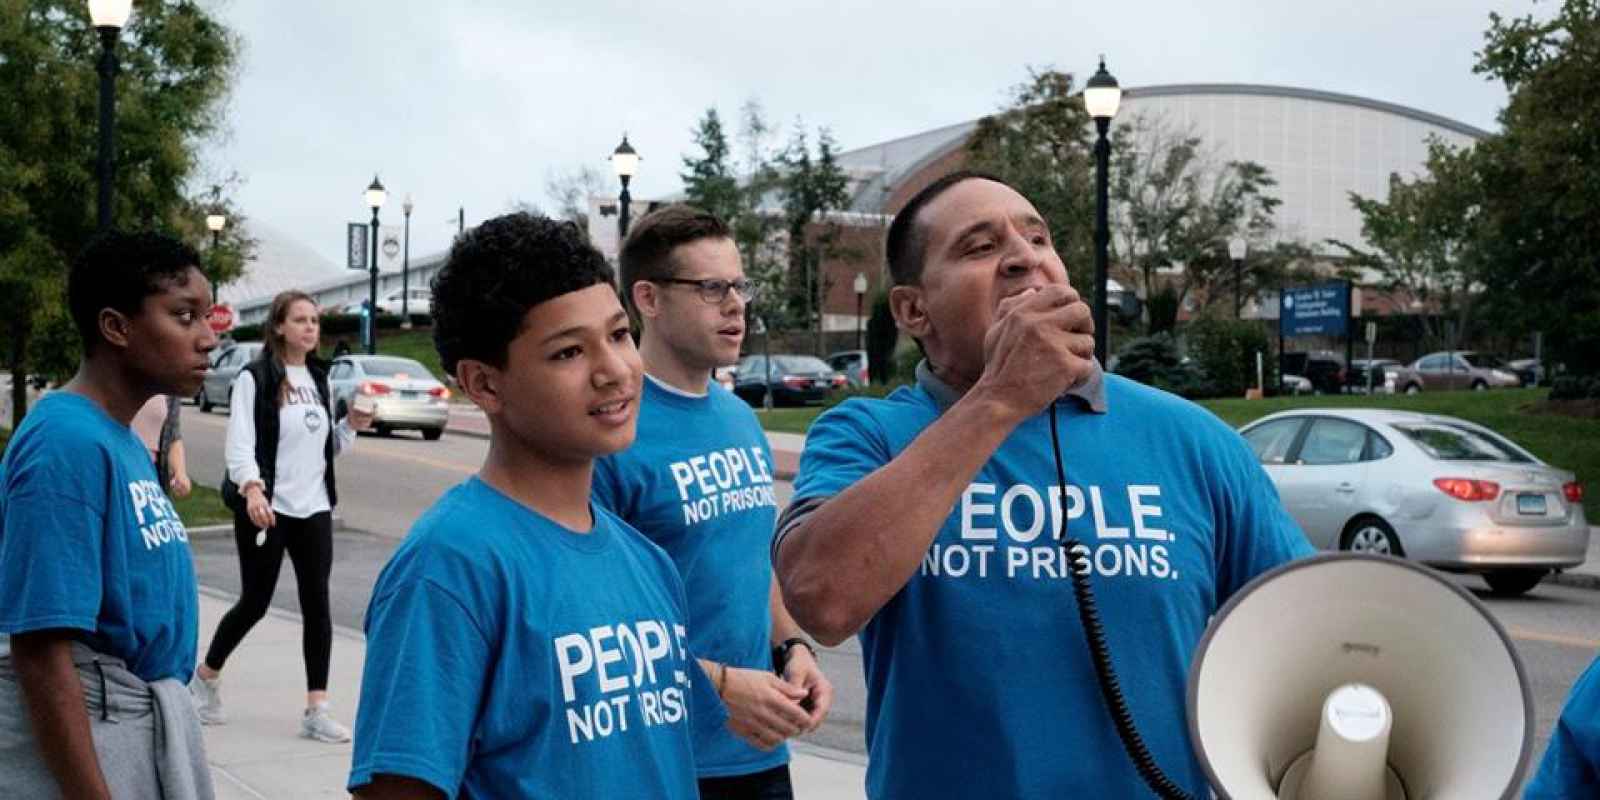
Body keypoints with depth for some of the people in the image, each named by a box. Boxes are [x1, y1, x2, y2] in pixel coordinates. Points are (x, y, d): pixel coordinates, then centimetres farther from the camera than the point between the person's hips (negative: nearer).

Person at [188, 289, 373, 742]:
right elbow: (239, 444, -15)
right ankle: (206, 676, 28)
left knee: (317, 605, 0)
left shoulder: (318, 378, 13)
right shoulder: (256, 377, -7)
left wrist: (351, 425, 1)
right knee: (254, 602, 3)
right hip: (265, 509, -5)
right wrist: (252, 489, -31)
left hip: (313, 508, 5)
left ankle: (316, 710, 2)